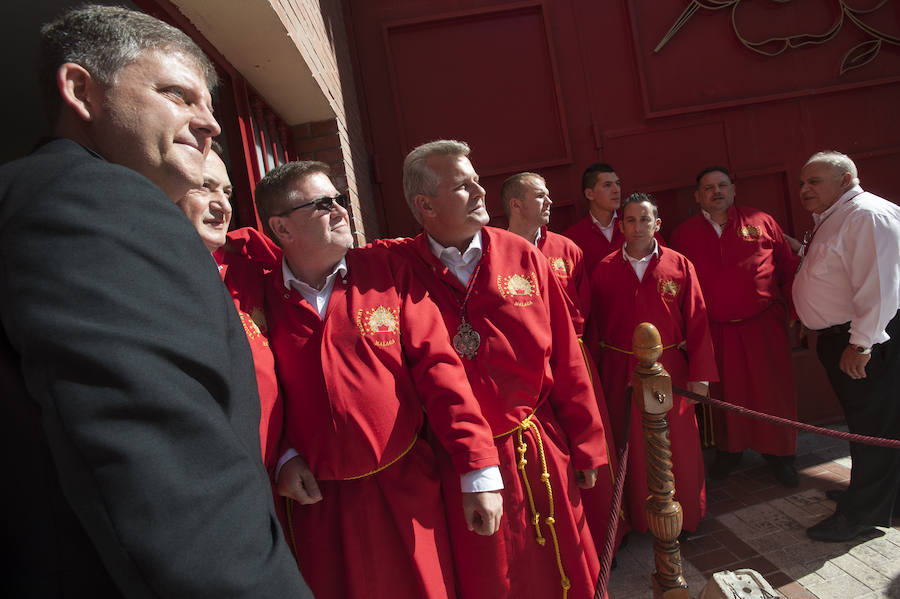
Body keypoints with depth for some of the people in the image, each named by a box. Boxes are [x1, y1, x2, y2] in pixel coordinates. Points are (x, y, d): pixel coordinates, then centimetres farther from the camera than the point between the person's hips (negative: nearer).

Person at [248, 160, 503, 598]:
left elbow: (436, 365, -10)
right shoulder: (261, 296, -5)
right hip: (318, 501, 1)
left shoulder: (386, 271, -6)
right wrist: (282, 457, -6)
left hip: (406, 490, 0)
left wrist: (478, 470, -13)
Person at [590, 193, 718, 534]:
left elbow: (696, 323, 0)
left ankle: (686, 518, 31)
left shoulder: (679, 266, 0)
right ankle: (640, 520, 29)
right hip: (621, 374, 0)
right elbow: (596, 326, 2)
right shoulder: (604, 270, 0)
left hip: (670, 371, 0)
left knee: (679, 447, 9)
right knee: (633, 451, 11)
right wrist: (599, 373, -1)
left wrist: (700, 375, -3)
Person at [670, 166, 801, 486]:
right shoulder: (683, 234, 3)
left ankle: (779, 455, 27)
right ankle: (728, 450, 33)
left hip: (764, 325, 0)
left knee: (774, 390, 6)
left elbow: (789, 268, 6)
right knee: (724, 394, 11)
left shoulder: (761, 221, 3)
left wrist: (794, 310, 2)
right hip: (713, 331, 0)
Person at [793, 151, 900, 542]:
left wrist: (861, 343, -24)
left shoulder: (867, 215, -17)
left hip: (867, 341, -10)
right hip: (838, 338, 10)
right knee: (861, 419, 20)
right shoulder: (830, 220, 16)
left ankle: (863, 513, 11)